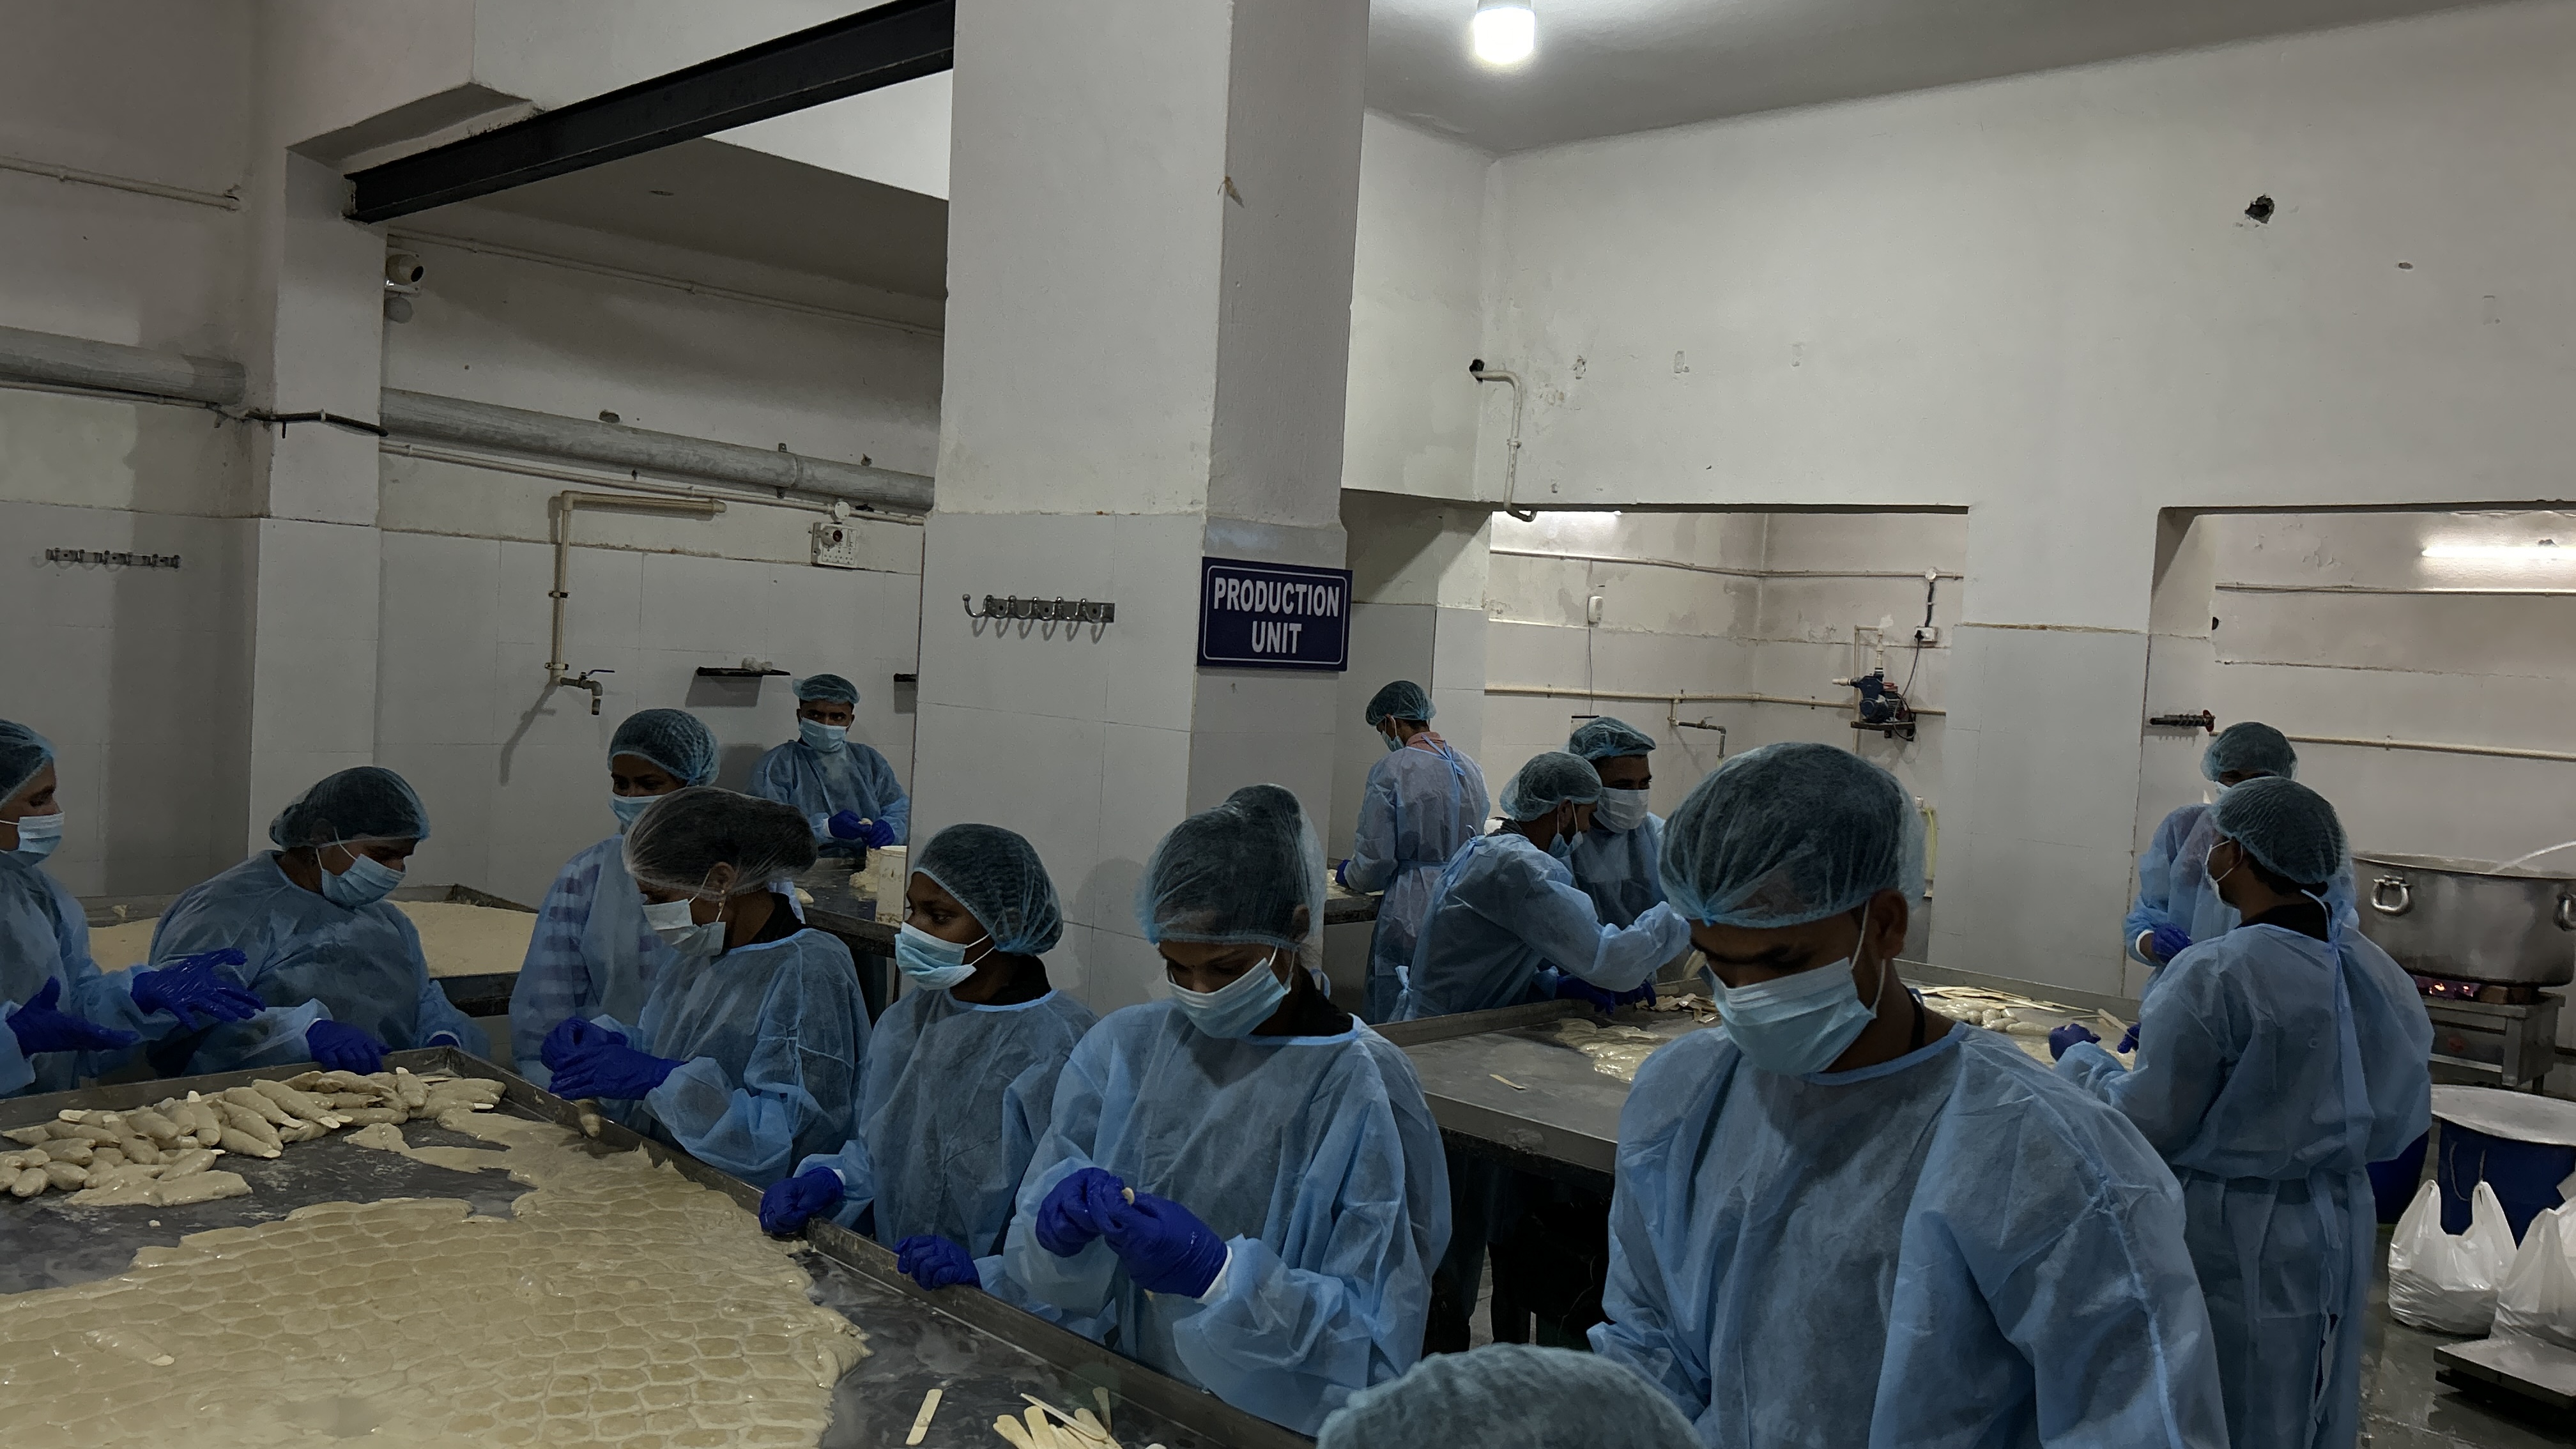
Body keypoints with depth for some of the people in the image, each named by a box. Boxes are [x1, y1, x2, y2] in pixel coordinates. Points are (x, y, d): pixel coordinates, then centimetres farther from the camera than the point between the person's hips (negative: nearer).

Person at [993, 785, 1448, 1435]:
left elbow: (1377, 1346, -11)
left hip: (1267, 1422, -2)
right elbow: (1030, 1264, 4)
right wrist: (1059, 1223, -16)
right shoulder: (1122, 1047, 3)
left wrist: (1220, 1274, -22)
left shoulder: (1362, 1089, -9)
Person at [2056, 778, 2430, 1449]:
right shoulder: (2376, 970, -2)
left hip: (2229, 1239, -6)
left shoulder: (2214, 975, -23)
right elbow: (2399, 1122, 8)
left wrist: (2083, 1056, -1)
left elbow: (2151, 1123, -17)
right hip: (2339, 1230, 6)